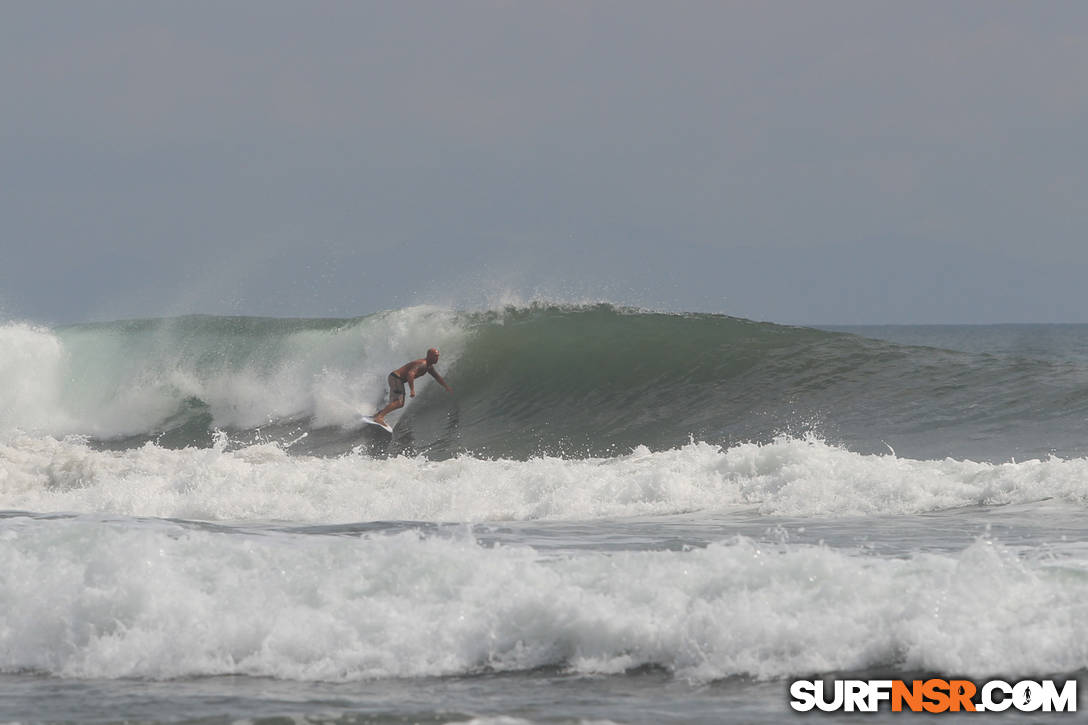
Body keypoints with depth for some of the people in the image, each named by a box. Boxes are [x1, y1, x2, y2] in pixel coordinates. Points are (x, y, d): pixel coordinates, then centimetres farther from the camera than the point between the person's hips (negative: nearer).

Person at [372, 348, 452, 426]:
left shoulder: (429, 367, 10)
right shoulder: (422, 364, -23)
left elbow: (437, 377, 27)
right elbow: (410, 374, -37)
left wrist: (447, 387, 30)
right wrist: (412, 390, -39)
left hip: (399, 380, 10)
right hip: (395, 378, -10)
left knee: (400, 404, 17)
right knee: (398, 402, -24)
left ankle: (379, 414, 24)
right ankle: (379, 418, -30)